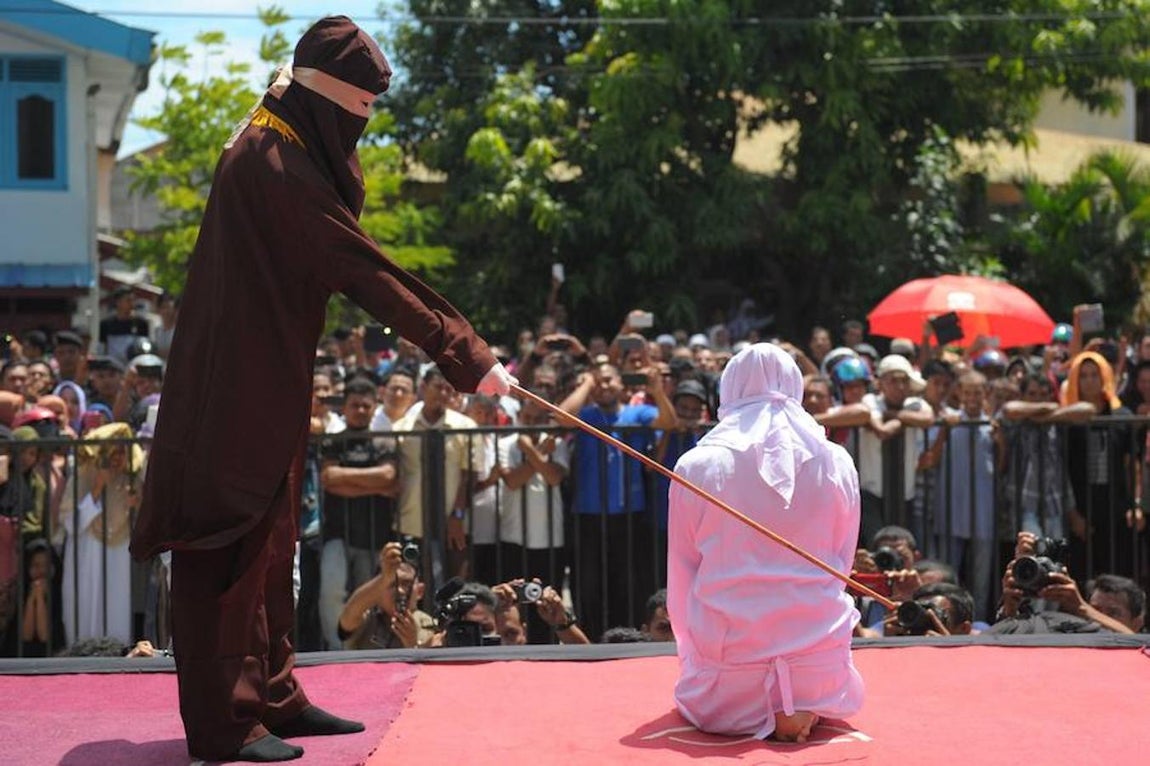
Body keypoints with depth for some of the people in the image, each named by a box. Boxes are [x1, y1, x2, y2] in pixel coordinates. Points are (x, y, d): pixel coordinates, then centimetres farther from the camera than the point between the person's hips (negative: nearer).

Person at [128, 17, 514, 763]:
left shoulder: (284, 148, 12)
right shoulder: (274, 164, -20)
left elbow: (341, 247, 12)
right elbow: (364, 270, -23)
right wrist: (467, 354, -22)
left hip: (264, 383, 10)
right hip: (235, 389, -10)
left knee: (268, 545, 15)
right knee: (231, 548, -3)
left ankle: (271, 695, 25)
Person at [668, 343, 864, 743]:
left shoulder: (696, 467, -3)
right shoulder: (838, 465, 1)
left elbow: (680, 579, 4)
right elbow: (841, 567, 10)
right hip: (819, 667, 2)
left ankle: (760, 714, 0)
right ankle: (805, 708, 2)